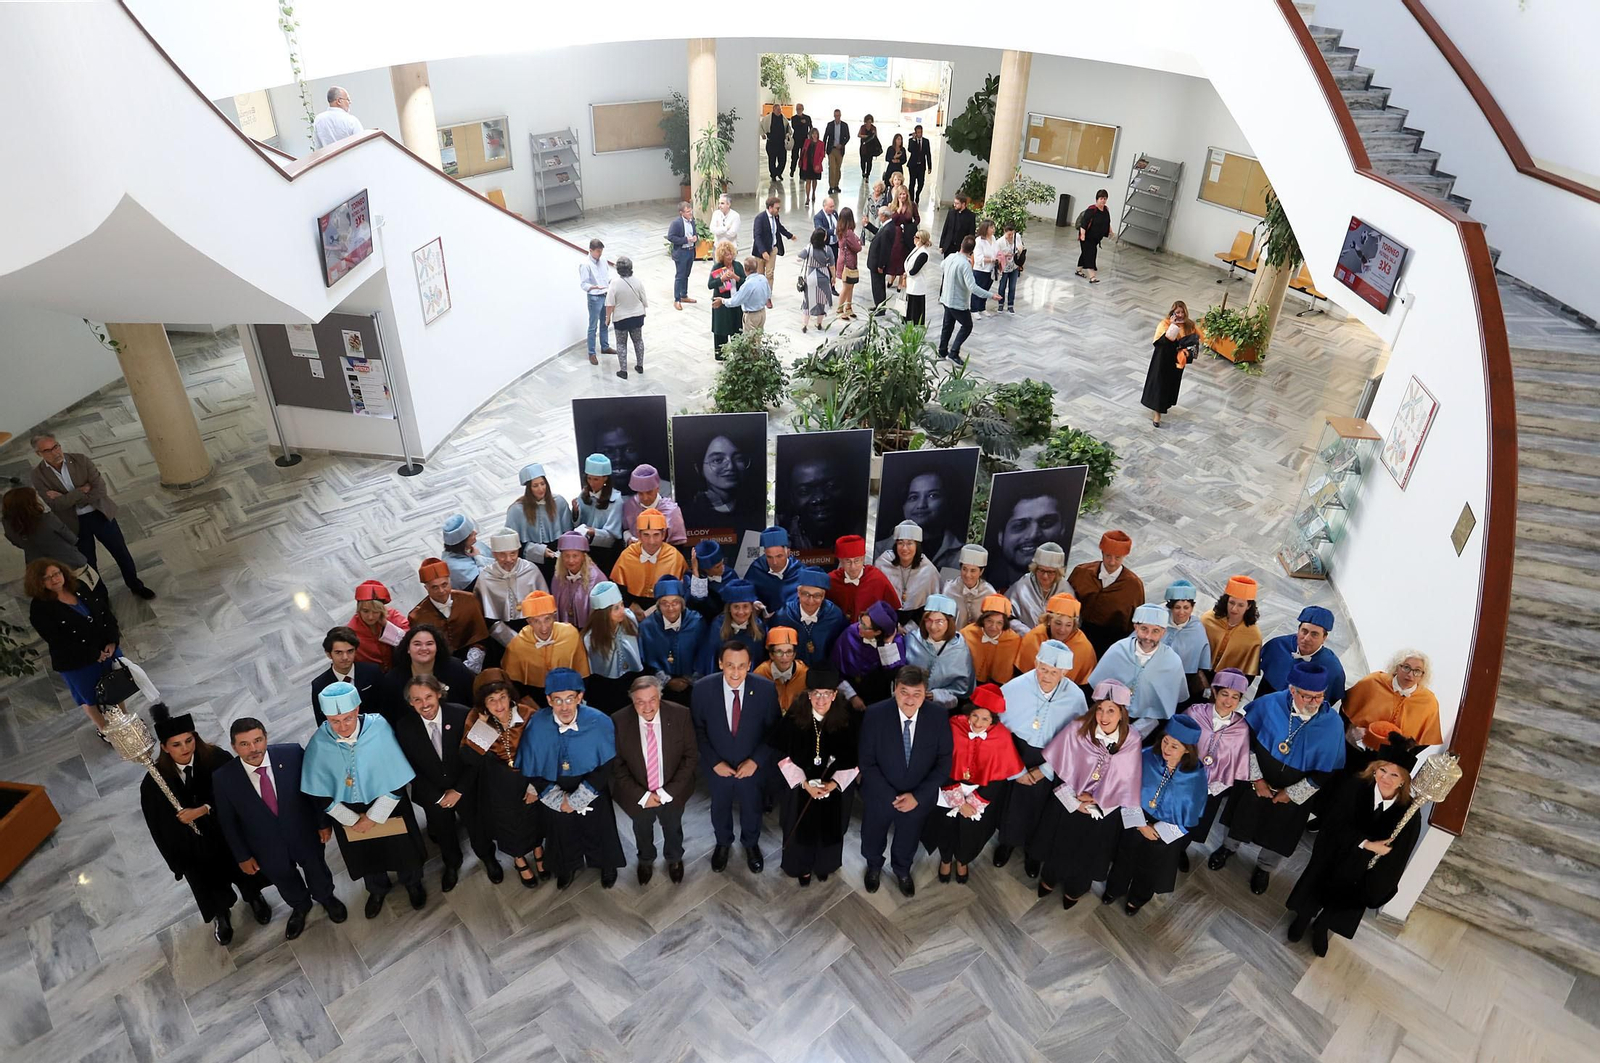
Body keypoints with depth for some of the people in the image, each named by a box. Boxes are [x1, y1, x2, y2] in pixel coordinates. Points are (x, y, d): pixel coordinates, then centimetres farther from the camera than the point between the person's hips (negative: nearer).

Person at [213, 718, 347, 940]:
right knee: (285, 881, 28)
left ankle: (326, 898, 61)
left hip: (304, 834, 0)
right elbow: (227, 822, -9)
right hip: (268, 848, 0)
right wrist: (242, 856, -2)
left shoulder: (292, 754, -27)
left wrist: (324, 822, -3)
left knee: (317, 870, 27)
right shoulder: (223, 778, -24)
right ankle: (300, 907, 62)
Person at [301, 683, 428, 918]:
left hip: (387, 805, -1)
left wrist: (373, 817, -15)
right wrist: (353, 820, -10)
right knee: (365, 855, 27)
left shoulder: (379, 728, -30)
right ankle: (377, 889, 58)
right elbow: (320, 794, -12)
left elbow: (398, 780, -19)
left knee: (403, 849, 23)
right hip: (346, 811, 1)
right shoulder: (319, 743, -25)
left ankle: (412, 883, 55)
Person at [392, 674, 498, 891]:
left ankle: (488, 857, 52)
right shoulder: (404, 726, -19)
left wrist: (458, 790, -17)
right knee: (443, 832, 25)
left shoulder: (461, 714, -25)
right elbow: (410, 768, -12)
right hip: (432, 794, 1)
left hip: (465, 789, -1)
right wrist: (437, 796, -13)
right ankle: (451, 863, 56)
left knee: (477, 826, 20)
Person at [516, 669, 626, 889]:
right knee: (562, 833, 24)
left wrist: (576, 800, -16)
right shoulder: (537, 725, -24)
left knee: (599, 830, 21)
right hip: (554, 794, 1)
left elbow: (605, 767, -16)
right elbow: (530, 771, -12)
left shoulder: (600, 722, -27)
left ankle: (607, 867, 53)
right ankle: (568, 868, 56)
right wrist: (559, 800, -14)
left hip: (592, 791, -1)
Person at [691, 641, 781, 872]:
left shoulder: (766, 689, -24)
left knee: (752, 808, 26)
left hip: (752, 766, 0)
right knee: (720, 808, 27)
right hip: (717, 766, 0)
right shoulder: (703, 688, -23)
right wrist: (714, 762, -15)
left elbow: (774, 730, -11)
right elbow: (698, 730, -10)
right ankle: (723, 843, 58)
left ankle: (751, 844, 57)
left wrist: (756, 760, -18)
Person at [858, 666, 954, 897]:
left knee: (907, 841, 29)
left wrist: (918, 796, -20)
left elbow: (944, 763, -14)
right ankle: (874, 866, 62)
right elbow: (867, 763, -18)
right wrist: (891, 797, -22)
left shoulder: (938, 718, -22)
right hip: (880, 795, -1)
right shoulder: (875, 715, -26)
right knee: (872, 838, 28)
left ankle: (902, 870, 62)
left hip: (919, 797, 1)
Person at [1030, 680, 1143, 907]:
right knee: (1059, 843, 23)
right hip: (1068, 802, 0)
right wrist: (1074, 801, -15)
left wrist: (1097, 800, -14)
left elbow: (1128, 783, -11)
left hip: (1104, 810, 1)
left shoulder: (1131, 742, -20)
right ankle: (1049, 878, 54)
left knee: (1087, 851, 23)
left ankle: (1074, 889, 53)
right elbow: (1060, 768, -14)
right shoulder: (1077, 731, -23)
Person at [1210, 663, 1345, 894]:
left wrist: (1292, 793, -10)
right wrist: (1256, 778, -10)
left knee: (1279, 833, 22)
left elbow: (1326, 771, -15)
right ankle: (1229, 847, 55)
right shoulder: (1269, 704, -25)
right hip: (1256, 779, 0)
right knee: (1244, 815, 25)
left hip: (1295, 792, 0)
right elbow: (1247, 740, -11)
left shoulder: (1332, 724, -26)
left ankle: (1264, 868, 51)